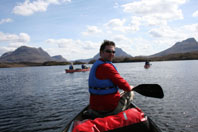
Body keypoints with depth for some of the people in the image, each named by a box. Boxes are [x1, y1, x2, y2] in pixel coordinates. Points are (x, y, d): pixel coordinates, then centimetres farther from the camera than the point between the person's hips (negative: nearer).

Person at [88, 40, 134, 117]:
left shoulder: (95, 65, 9)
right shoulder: (107, 66, -20)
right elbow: (121, 83, -20)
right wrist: (130, 88, 3)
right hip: (110, 110, -9)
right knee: (130, 93, 14)